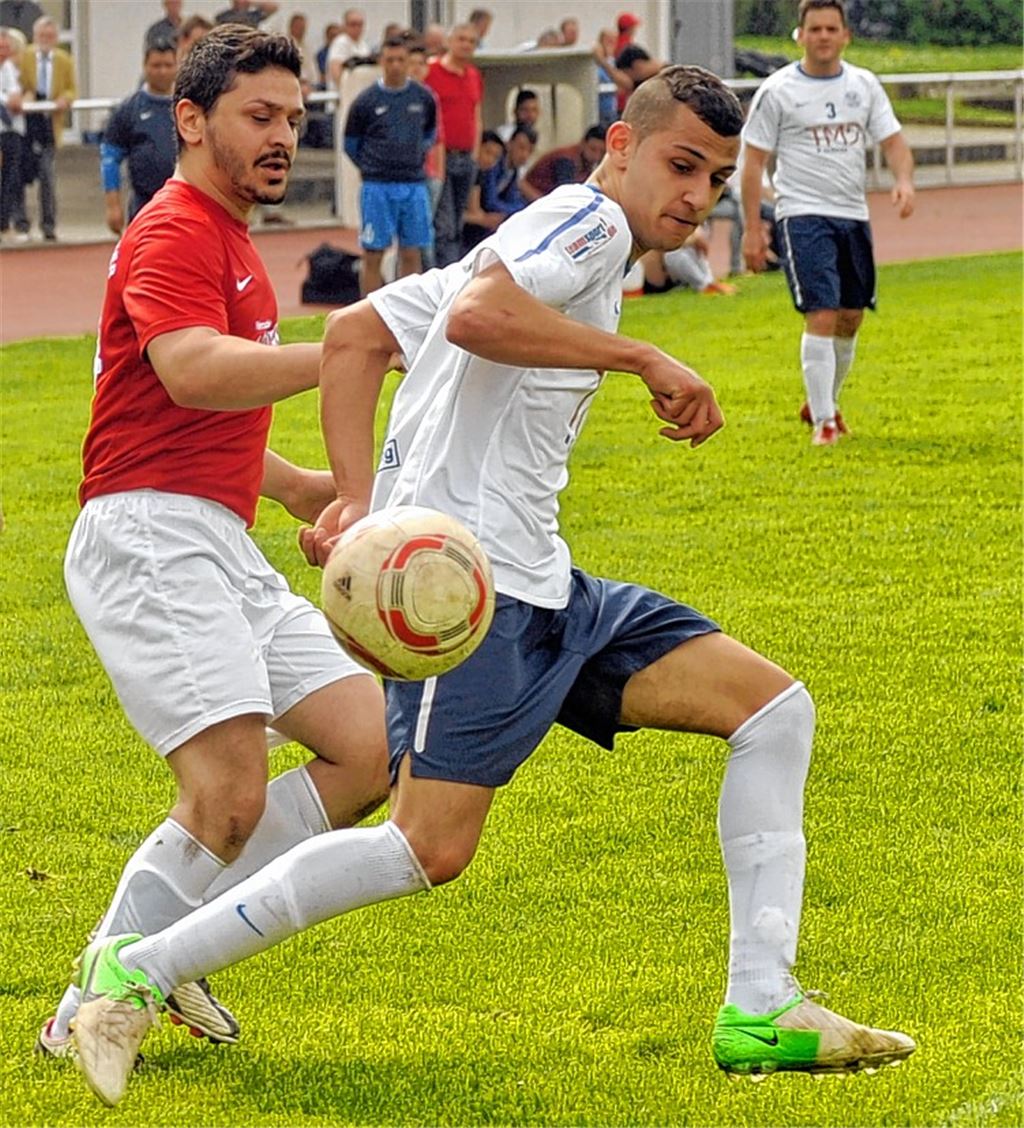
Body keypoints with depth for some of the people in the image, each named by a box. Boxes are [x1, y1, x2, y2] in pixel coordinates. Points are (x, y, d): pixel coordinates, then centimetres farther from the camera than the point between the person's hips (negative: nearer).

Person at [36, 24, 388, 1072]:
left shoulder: (230, 242, 24)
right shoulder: (173, 233, -8)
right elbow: (190, 372, -28)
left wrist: (295, 484, 23)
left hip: (223, 551, 10)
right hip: (148, 539, -10)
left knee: (372, 747, 1)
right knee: (232, 797, -21)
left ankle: (166, 944, 7)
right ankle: (93, 1012, -8)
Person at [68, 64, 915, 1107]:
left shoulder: (539, 251, 22)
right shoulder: (589, 220, -5)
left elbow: (354, 333, 16)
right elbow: (473, 317, -25)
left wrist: (356, 496, 5)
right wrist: (644, 359, -18)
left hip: (540, 588, 11)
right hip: (470, 585, -11)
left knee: (773, 708, 5)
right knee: (431, 848, -18)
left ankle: (760, 1011, 1)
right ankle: (140, 972, -6)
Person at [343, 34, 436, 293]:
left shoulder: (424, 97, 4)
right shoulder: (366, 101, -2)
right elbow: (351, 145, 7)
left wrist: (418, 154, 8)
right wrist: (371, 167, 6)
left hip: (414, 184, 2)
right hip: (378, 186, -2)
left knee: (412, 255, 5)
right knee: (373, 255, -1)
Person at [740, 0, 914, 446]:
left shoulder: (864, 86, 8)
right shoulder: (777, 91, -4)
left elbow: (893, 141, 6)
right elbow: (753, 161, -3)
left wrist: (904, 180, -16)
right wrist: (752, 229, -7)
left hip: (854, 216, 5)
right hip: (804, 215, -5)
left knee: (850, 319, 10)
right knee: (822, 315, -15)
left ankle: (822, 403, 31)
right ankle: (823, 421, -12)